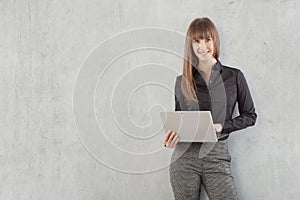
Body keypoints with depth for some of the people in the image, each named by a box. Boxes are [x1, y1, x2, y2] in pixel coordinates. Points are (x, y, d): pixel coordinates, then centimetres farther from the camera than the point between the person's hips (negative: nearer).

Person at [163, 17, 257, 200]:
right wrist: (172, 136, -6)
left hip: (217, 157, -1)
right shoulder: (182, 81, 7)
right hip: (185, 156, 1)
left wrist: (221, 126, -10)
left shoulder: (235, 76, 3)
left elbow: (250, 116, 6)